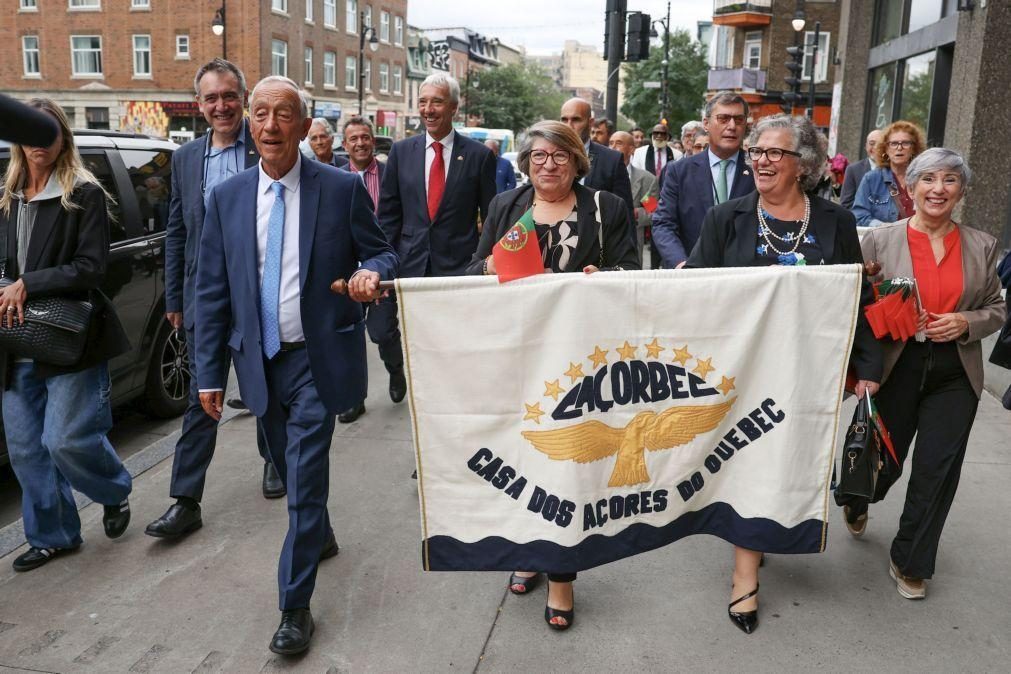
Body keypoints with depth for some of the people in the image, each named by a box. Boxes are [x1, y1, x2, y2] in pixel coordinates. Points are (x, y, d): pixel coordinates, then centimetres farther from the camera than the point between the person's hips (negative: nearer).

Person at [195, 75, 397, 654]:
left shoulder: (342, 188, -7)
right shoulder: (228, 198, 2)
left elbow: (383, 251, 2)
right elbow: (212, 291, 4)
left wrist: (371, 272, -23)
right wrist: (211, 371, 2)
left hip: (318, 358, -4)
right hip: (260, 360, 4)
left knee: (305, 477, -3)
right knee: (290, 469, 20)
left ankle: (295, 606, 11)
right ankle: (321, 535, 49)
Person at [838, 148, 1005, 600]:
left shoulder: (982, 246, 4)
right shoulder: (879, 240, -3)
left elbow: (997, 308, 10)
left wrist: (967, 322, -9)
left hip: (954, 376, 2)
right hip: (894, 370, -2)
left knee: (936, 471, 4)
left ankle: (911, 562, 23)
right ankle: (855, 504, 46)